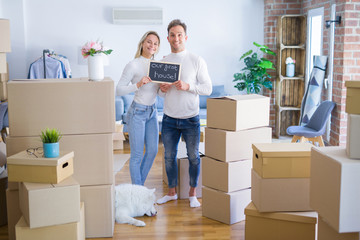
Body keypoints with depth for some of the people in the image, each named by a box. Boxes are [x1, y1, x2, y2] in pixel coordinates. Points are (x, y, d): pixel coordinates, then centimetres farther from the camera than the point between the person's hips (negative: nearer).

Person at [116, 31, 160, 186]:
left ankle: (140, 184, 28)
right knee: (137, 154, -1)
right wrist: (138, 84, -28)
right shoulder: (133, 65, -13)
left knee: (152, 151, 10)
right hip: (137, 112, -7)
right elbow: (119, 90, -15)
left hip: (152, 112, 7)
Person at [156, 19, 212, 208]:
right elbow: (159, 89, 14)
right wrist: (162, 89, -10)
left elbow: (208, 88, -7)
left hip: (191, 119, -3)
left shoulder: (197, 61, -4)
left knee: (193, 157, 5)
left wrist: (187, 86, -21)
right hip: (169, 119, 3)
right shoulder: (162, 62, 6)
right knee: (169, 156, 10)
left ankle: (192, 194, 21)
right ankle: (172, 192, 26)